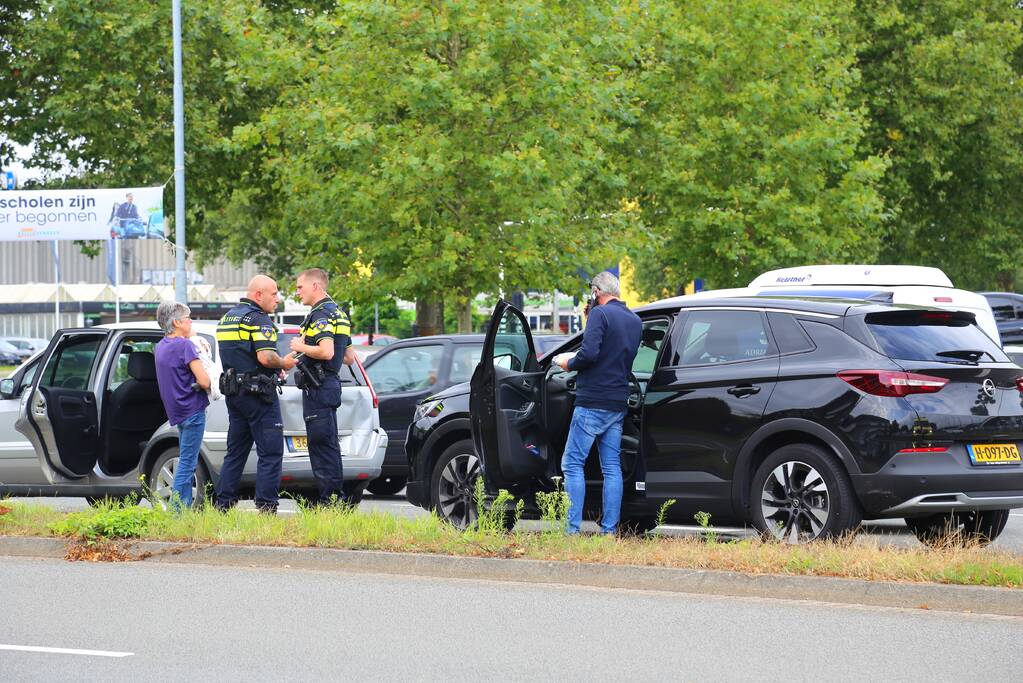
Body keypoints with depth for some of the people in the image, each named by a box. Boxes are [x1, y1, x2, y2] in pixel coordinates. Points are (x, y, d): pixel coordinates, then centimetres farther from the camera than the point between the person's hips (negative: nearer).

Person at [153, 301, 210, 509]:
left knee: (186, 462, 15)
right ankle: (177, 510, -10)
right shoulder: (184, 345, -14)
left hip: (177, 411, 9)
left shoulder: (161, 346, 13)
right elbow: (204, 381, -18)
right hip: (192, 409, -9)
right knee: (187, 463, -7)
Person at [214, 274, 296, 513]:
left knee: (235, 451, 14)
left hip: (234, 392, 9)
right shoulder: (258, 319, -13)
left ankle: (223, 504, 12)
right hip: (258, 393, -9)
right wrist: (283, 363, -5)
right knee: (270, 452, -5)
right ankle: (266, 507, -9)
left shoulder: (227, 318, 16)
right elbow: (265, 357, -24)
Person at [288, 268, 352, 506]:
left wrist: (301, 347, -12)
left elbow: (326, 351, -28)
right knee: (328, 445, 13)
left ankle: (330, 498, -10)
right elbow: (348, 357, 24)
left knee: (322, 445, -9)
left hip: (319, 388, -10)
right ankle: (335, 497, 16)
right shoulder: (337, 313, 18)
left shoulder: (321, 315, -14)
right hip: (331, 383, 10)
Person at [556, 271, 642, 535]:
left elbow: (589, 353, -21)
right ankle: (609, 530, 4)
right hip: (619, 405, 8)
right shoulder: (635, 321, 15)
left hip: (592, 403, -8)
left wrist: (570, 364, -3)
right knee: (612, 468, 8)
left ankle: (572, 528, -11)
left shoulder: (601, 314, -10)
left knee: (572, 464, -4)